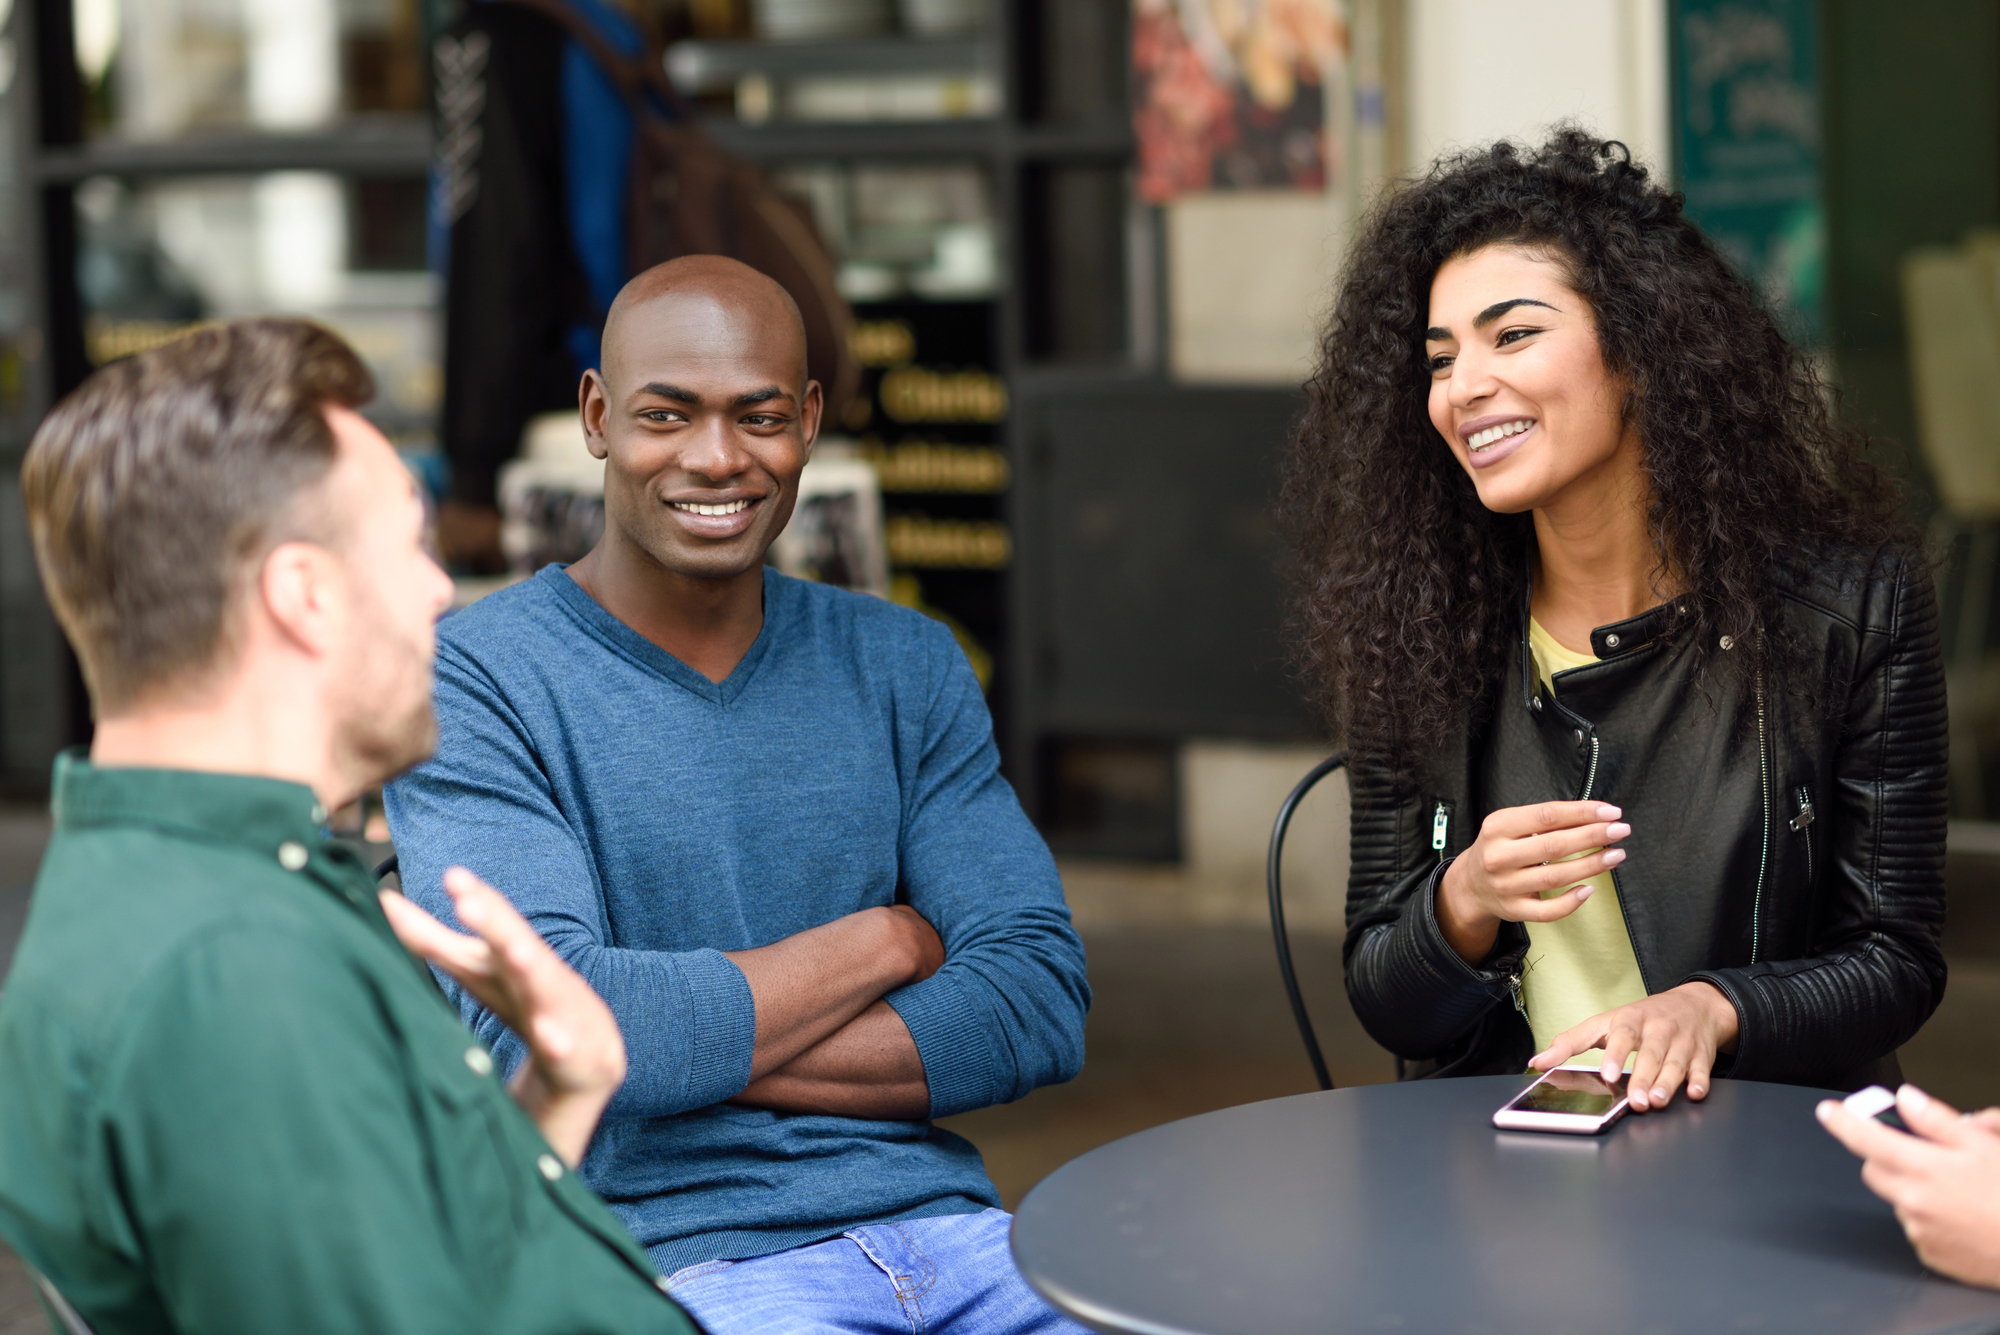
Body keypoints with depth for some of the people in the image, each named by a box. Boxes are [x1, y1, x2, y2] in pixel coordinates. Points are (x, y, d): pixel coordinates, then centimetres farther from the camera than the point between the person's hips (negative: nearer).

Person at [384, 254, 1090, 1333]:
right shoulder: (478, 680, -3)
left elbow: (1037, 1007, 3)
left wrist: (686, 1047, -10)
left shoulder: (904, 666, 13)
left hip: (950, 1233, 5)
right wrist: (883, 941, -4)